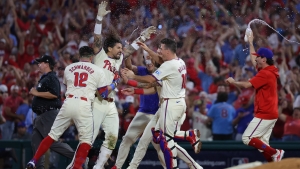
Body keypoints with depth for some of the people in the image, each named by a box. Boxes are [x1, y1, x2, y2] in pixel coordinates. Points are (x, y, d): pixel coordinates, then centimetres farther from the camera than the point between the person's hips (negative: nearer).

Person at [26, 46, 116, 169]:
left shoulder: (69, 68, 17)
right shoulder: (97, 71, 7)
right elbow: (103, 93, 7)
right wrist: (113, 86, 27)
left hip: (68, 102, 3)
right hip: (84, 105, -3)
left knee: (53, 134, 12)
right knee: (86, 139, 5)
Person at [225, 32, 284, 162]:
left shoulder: (265, 74, -16)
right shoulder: (268, 71, 12)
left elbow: (247, 85, -20)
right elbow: (253, 61, 29)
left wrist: (233, 82, -3)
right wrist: (250, 43, 37)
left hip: (265, 115, -10)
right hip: (270, 114, 10)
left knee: (247, 138, -10)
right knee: (262, 143, 8)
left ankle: (275, 153, -13)